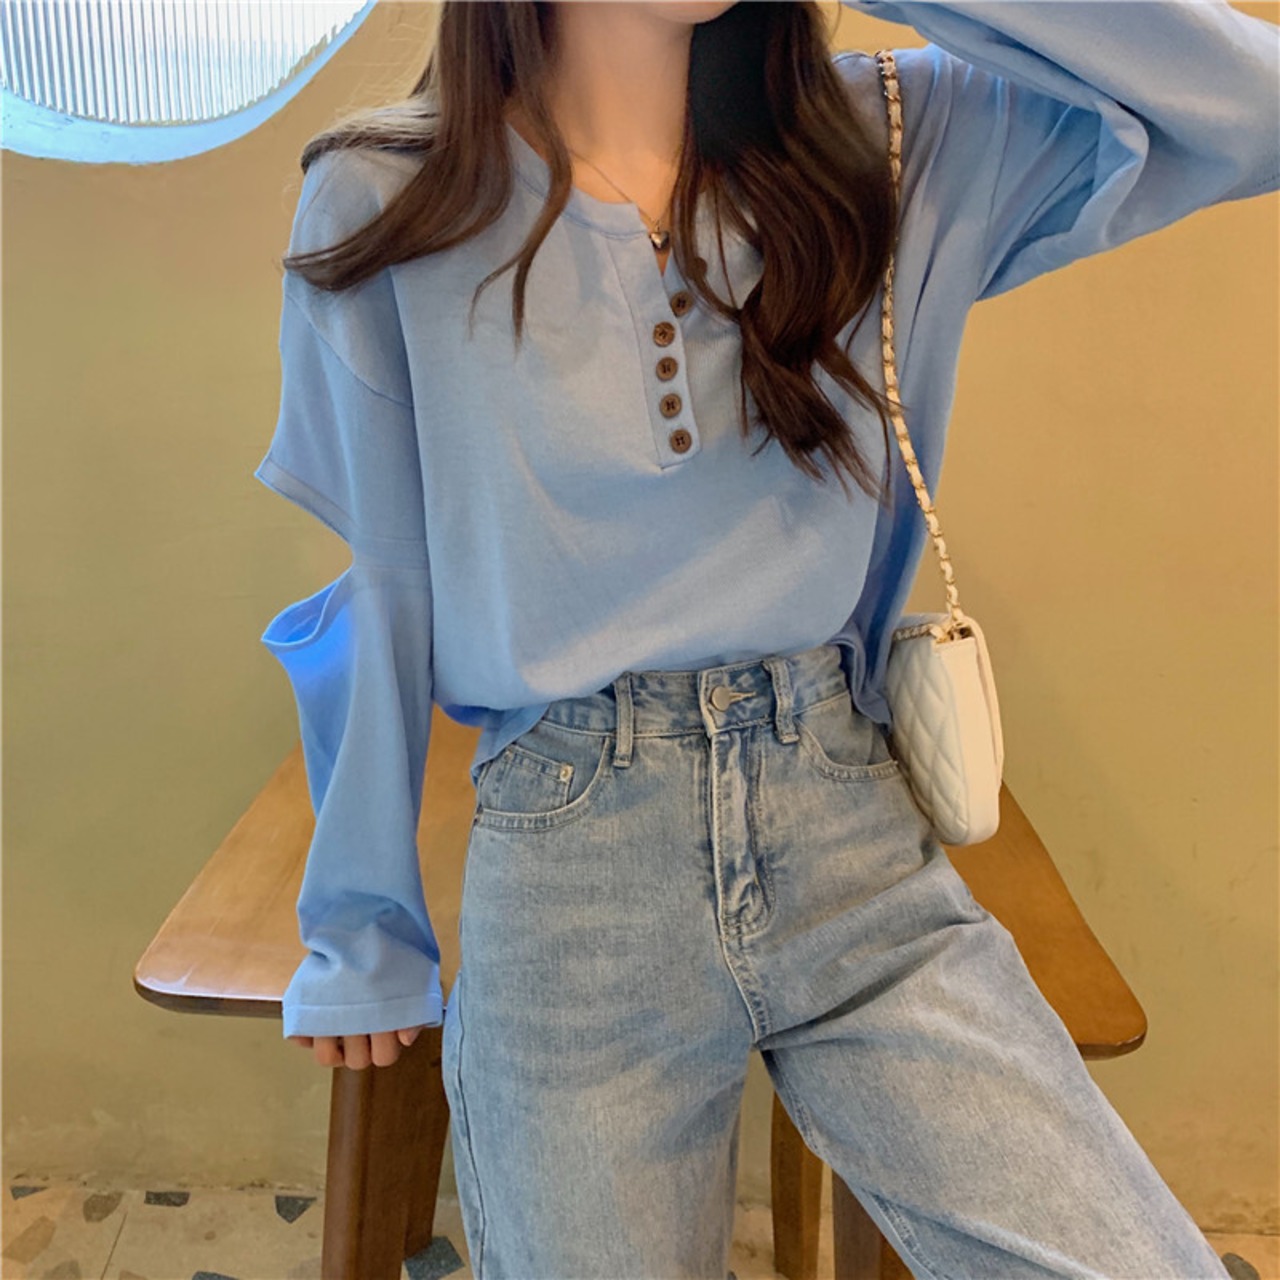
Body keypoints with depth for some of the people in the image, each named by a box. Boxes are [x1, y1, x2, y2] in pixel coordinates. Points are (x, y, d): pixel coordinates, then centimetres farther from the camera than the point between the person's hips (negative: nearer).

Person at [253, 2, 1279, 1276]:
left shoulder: (894, 144, 3)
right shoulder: (383, 208, -2)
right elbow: (383, 605, 1)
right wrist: (361, 942, 8)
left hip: (859, 849, 2)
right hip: (568, 874, -1)